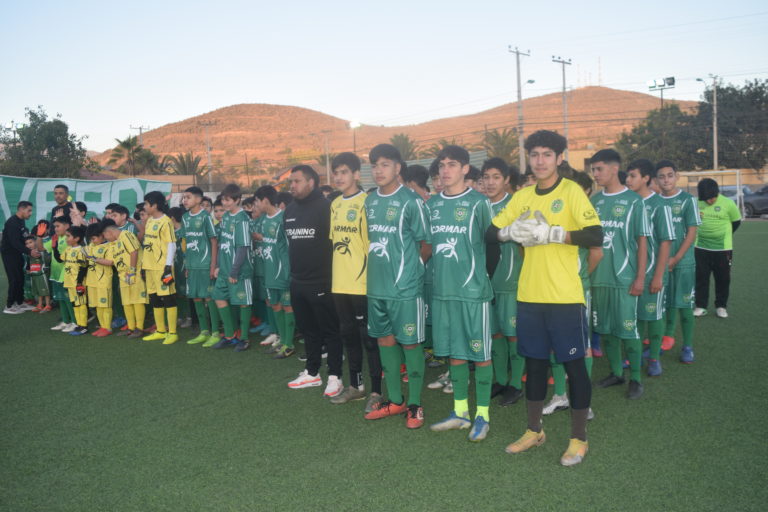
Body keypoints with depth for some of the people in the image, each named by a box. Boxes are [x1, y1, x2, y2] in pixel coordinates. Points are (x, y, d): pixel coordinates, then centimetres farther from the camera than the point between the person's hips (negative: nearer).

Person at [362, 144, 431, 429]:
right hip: (376, 286, 7)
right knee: (385, 340, 13)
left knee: (410, 343, 2)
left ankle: (415, 404, 16)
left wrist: (409, 268, 0)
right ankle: (394, 400, 27)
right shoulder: (370, 201, 10)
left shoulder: (411, 201, -10)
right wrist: (379, 267, 11)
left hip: (405, 287, -7)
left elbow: (426, 245, -5)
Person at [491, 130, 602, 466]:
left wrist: (550, 233, -20)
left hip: (565, 297, -5)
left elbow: (596, 237, -17)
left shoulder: (571, 192, -6)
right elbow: (490, 233, 11)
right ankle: (534, 431, 30)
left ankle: (579, 439, 20)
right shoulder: (523, 196, 10)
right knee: (534, 362, 15)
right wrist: (511, 230, -9)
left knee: (573, 364, 5)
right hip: (529, 295, 5)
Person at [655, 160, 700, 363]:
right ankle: (667, 338, 22)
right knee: (666, 303, 8)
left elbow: (691, 233, -6)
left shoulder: (687, 200, -3)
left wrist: (675, 259, -12)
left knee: (684, 304, 1)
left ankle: (687, 347, 9)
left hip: (683, 262, -3)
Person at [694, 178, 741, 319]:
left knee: (723, 279, 8)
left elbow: (736, 222, 4)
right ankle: (701, 306, 16)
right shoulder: (698, 203, -3)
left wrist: (724, 236, 10)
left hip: (722, 249, -2)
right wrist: (703, 234, 8)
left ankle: (721, 306, 22)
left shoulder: (728, 203, -9)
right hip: (701, 248, 2)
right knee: (701, 277, 5)